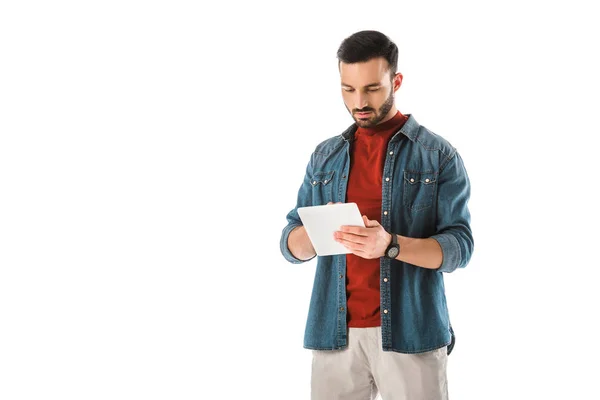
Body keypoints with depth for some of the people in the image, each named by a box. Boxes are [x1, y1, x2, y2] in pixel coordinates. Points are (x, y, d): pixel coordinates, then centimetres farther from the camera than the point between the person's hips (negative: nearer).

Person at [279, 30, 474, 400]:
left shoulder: (439, 155, 0)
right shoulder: (325, 156, 11)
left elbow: (459, 247, -7)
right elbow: (292, 246, 8)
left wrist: (391, 245, -25)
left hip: (411, 332, -3)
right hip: (335, 332, 3)